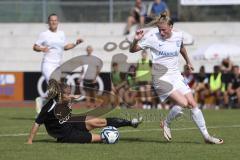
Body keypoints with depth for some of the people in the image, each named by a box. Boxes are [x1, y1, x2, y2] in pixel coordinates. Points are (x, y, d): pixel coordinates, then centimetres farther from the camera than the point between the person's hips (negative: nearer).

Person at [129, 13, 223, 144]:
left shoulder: (178, 35, -1)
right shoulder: (153, 37, -14)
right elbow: (132, 50, -9)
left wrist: (188, 62, 36)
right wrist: (136, 40, -30)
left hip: (176, 75, 5)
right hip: (161, 78, -5)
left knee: (193, 104, 1)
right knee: (183, 103, -21)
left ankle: (206, 136, 12)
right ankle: (166, 124, 6)